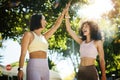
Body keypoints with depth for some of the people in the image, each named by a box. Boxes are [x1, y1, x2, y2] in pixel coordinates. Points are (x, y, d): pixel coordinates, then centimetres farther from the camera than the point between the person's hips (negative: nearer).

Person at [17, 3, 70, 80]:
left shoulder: (44, 37, 20)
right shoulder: (28, 34, 3)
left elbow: (56, 25, 26)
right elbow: (23, 53, -5)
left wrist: (64, 11, 28)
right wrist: (20, 69, -16)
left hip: (45, 67, 7)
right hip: (34, 67, -7)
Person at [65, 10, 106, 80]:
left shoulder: (97, 42, 3)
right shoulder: (82, 42, 13)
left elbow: (102, 60, 1)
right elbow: (69, 30, 11)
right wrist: (67, 16, 5)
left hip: (91, 71, -4)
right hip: (81, 71, 4)